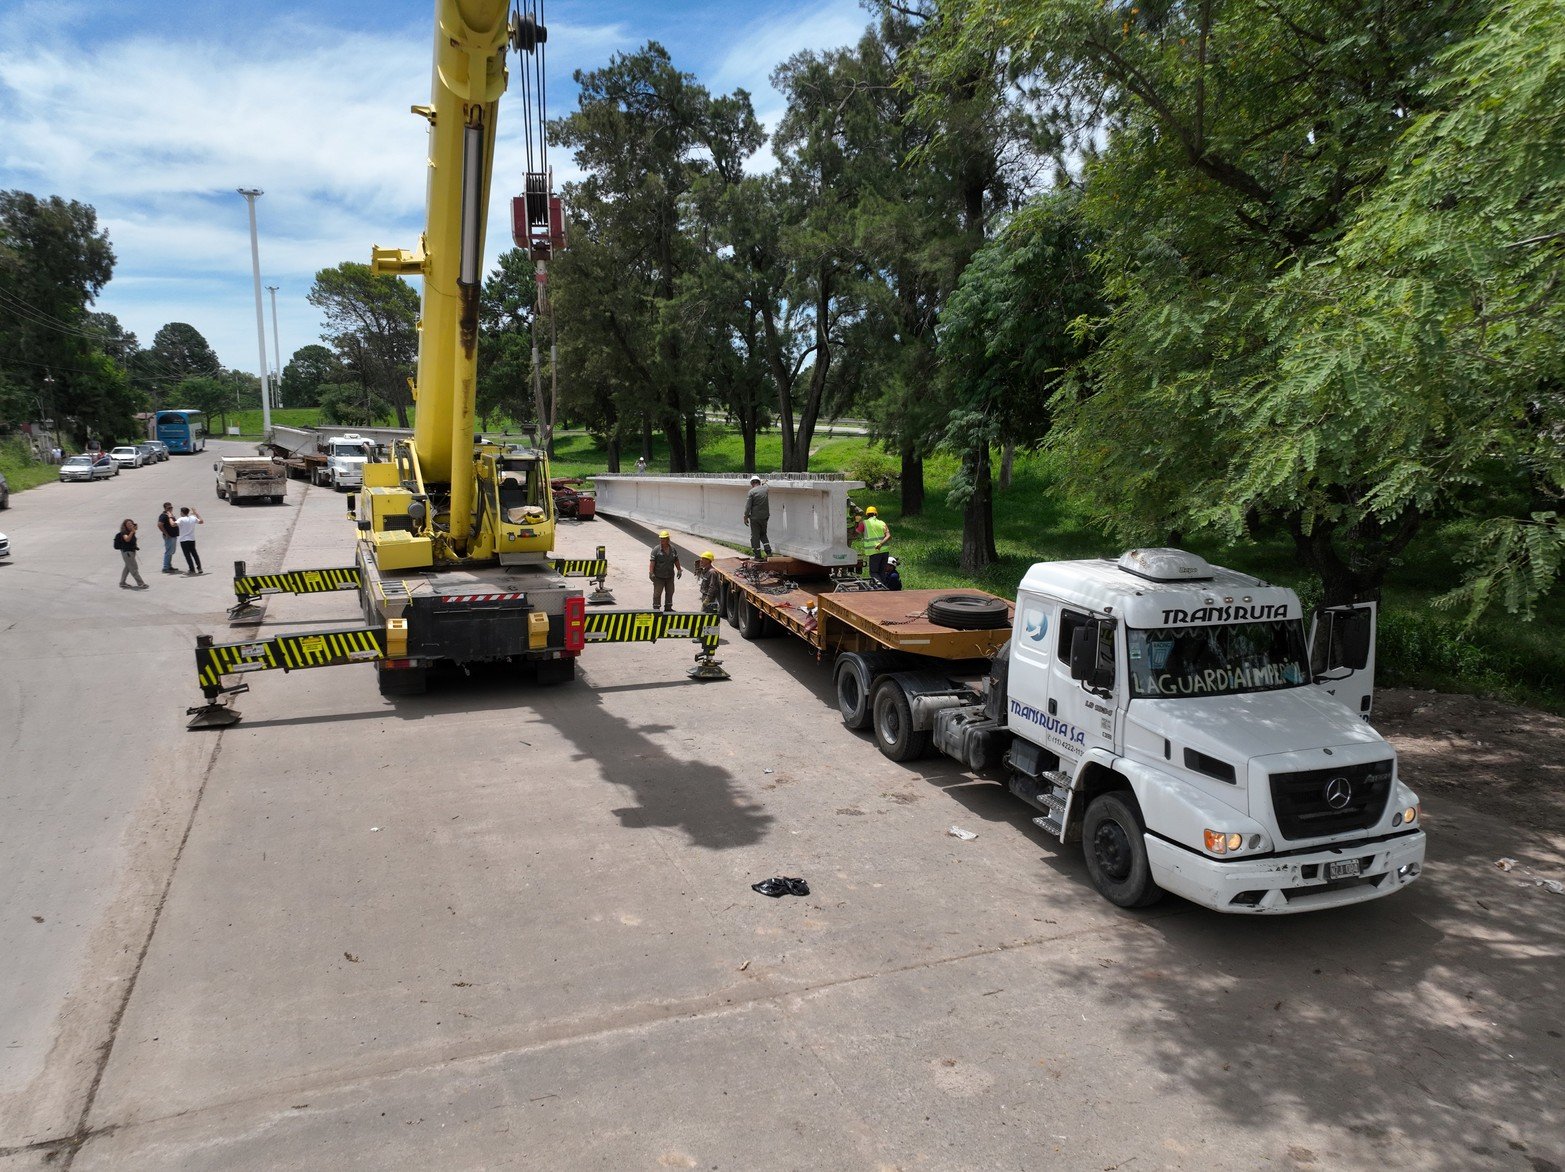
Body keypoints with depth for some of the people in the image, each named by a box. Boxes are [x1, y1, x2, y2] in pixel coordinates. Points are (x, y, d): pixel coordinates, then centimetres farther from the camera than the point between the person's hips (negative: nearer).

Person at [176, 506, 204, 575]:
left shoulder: (181, 519, -15)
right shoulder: (193, 518, 2)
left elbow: (173, 524, -30)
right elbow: (201, 522, 19)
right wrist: (196, 513, 24)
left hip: (184, 540, -6)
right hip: (192, 539, 6)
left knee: (187, 555, -1)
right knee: (194, 553, 18)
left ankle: (192, 570, -2)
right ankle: (199, 568, 21)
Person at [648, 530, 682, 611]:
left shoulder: (673, 549, 4)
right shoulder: (656, 549, -10)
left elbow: (676, 560, 15)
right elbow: (652, 562, -14)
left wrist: (679, 570, 13)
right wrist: (651, 573, -21)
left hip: (670, 576, 5)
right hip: (658, 576, -5)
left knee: (670, 592, 14)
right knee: (657, 593, -1)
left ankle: (668, 607, 28)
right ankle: (656, 609, 6)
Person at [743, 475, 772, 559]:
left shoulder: (751, 492, -11)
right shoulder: (765, 488, 2)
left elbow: (748, 506, -13)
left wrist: (745, 517, -5)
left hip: (755, 517, -5)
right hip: (765, 517, 5)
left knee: (755, 536, 4)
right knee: (763, 534, 20)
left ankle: (758, 555, 5)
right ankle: (768, 551, 8)